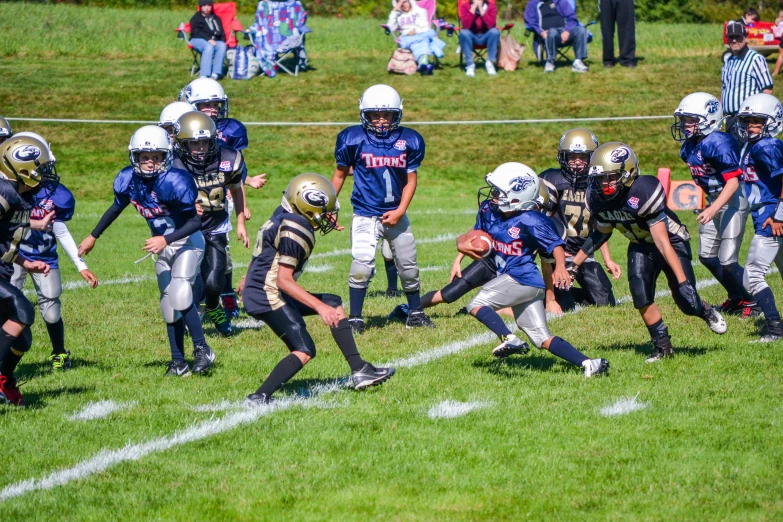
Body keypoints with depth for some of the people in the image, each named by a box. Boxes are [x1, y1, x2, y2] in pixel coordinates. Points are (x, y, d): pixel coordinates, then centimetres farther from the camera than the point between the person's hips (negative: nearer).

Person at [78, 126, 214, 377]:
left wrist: (165, 240, -31)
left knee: (180, 296, -22)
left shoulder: (175, 182, -28)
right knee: (169, 306, 8)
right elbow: (116, 209, 11)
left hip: (187, 242, -6)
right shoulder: (128, 180, -10)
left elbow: (196, 221, -23)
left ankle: (202, 351, -8)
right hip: (163, 246, 6)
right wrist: (92, 237, 19)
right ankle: (178, 362, 16)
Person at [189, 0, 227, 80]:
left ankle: (215, 75, -43)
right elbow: (196, 32, -3)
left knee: (222, 45, -32)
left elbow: (222, 34, 20)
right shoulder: (196, 18, 13)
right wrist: (208, 39, -19)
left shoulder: (216, 19, 26)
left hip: (214, 41, 4)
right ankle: (204, 76, -51)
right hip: (198, 40, -4)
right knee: (209, 46, -39)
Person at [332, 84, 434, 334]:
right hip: (365, 216, -3)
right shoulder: (353, 139, -9)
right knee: (362, 266, -17)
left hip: (395, 215, 3)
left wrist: (400, 211, -9)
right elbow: (340, 174, 3)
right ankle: (355, 318, -6)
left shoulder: (409, 141, -3)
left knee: (409, 267, 13)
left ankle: (416, 314, 31)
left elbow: (411, 180, 2)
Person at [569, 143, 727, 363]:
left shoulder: (643, 192, -37)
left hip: (672, 241, -5)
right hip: (640, 246, 5)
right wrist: (575, 263, 3)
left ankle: (706, 312, 31)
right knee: (640, 294, -17)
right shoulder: (597, 198, -17)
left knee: (687, 304, -6)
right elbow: (601, 233, 4)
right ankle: (662, 345, 1)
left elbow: (663, 242, -35)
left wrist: (682, 281, -35)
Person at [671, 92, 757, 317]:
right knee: (707, 255, 13)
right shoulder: (689, 146, 2)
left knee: (727, 260, -10)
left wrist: (713, 209, -34)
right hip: (712, 200, 9)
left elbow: (733, 182, -28)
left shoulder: (719, 144, -25)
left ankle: (752, 301, 11)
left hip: (733, 199, -9)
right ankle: (737, 297, 31)